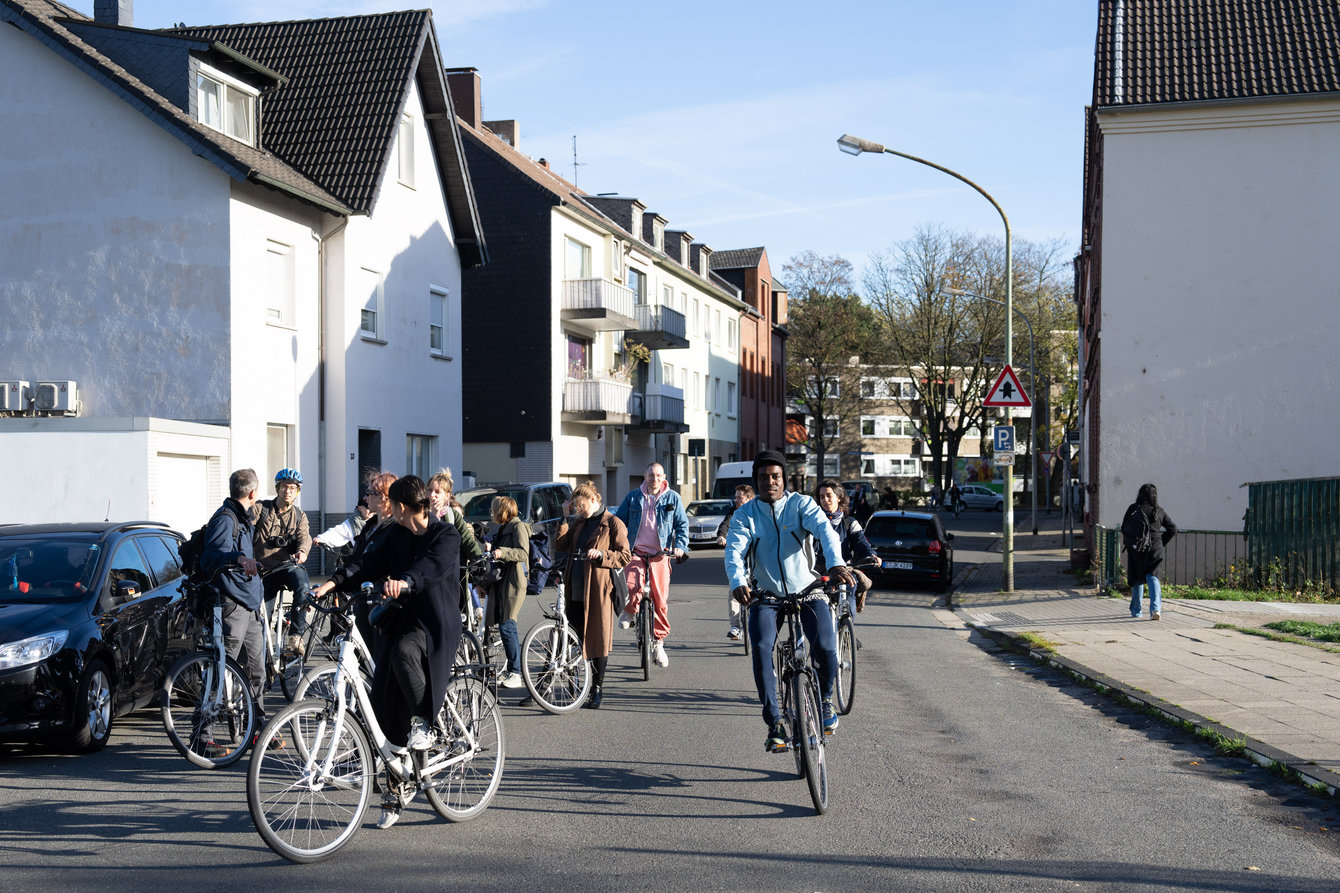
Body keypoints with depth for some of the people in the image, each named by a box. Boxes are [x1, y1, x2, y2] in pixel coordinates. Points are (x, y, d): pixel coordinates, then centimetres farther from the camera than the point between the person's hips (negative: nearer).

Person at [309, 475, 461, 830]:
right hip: (400, 620, 6)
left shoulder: (446, 535, -8)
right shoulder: (397, 534, 13)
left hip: (435, 624, -6)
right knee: (384, 706, 0)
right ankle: (392, 791, 12)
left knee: (403, 652, -38)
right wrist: (334, 581, -9)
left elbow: (432, 565, -27)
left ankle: (424, 722, -14)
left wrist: (404, 582, -46)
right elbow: (373, 561, 6)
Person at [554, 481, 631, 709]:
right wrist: (566, 518, 6)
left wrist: (600, 554, -18)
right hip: (575, 590, 6)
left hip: (598, 590, -6)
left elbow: (625, 555, -6)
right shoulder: (579, 523, 17)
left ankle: (597, 688, 9)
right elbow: (560, 545, 10)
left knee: (598, 637, 0)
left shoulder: (613, 524, -2)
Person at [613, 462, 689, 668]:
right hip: (635, 553, 0)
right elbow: (618, 521, 12)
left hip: (660, 555, 0)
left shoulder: (673, 499, 7)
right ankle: (629, 612, 11)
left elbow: (682, 524, 9)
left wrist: (680, 545, -6)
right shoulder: (633, 498, 8)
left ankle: (658, 643, 12)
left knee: (660, 598, -3)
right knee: (633, 588, -26)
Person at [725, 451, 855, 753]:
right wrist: (738, 583, -37)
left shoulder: (801, 504, -2)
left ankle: (825, 698, 11)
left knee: (825, 647, -21)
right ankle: (774, 723, -15)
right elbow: (734, 550, -14)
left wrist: (836, 564, -41)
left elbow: (824, 529, -20)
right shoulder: (745, 514, 1)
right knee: (760, 648, -24)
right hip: (765, 595, 1)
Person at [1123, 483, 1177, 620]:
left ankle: (1136, 610, 18)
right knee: (1152, 577, 5)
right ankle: (1155, 608, -16)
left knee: (1137, 579, 11)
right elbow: (1173, 529, 6)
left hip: (1136, 549, -1)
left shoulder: (1133, 508, -4)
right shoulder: (1159, 511, 3)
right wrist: (1161, 542, 13)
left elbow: (1124, 528, -5)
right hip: (1155, 550, 1)